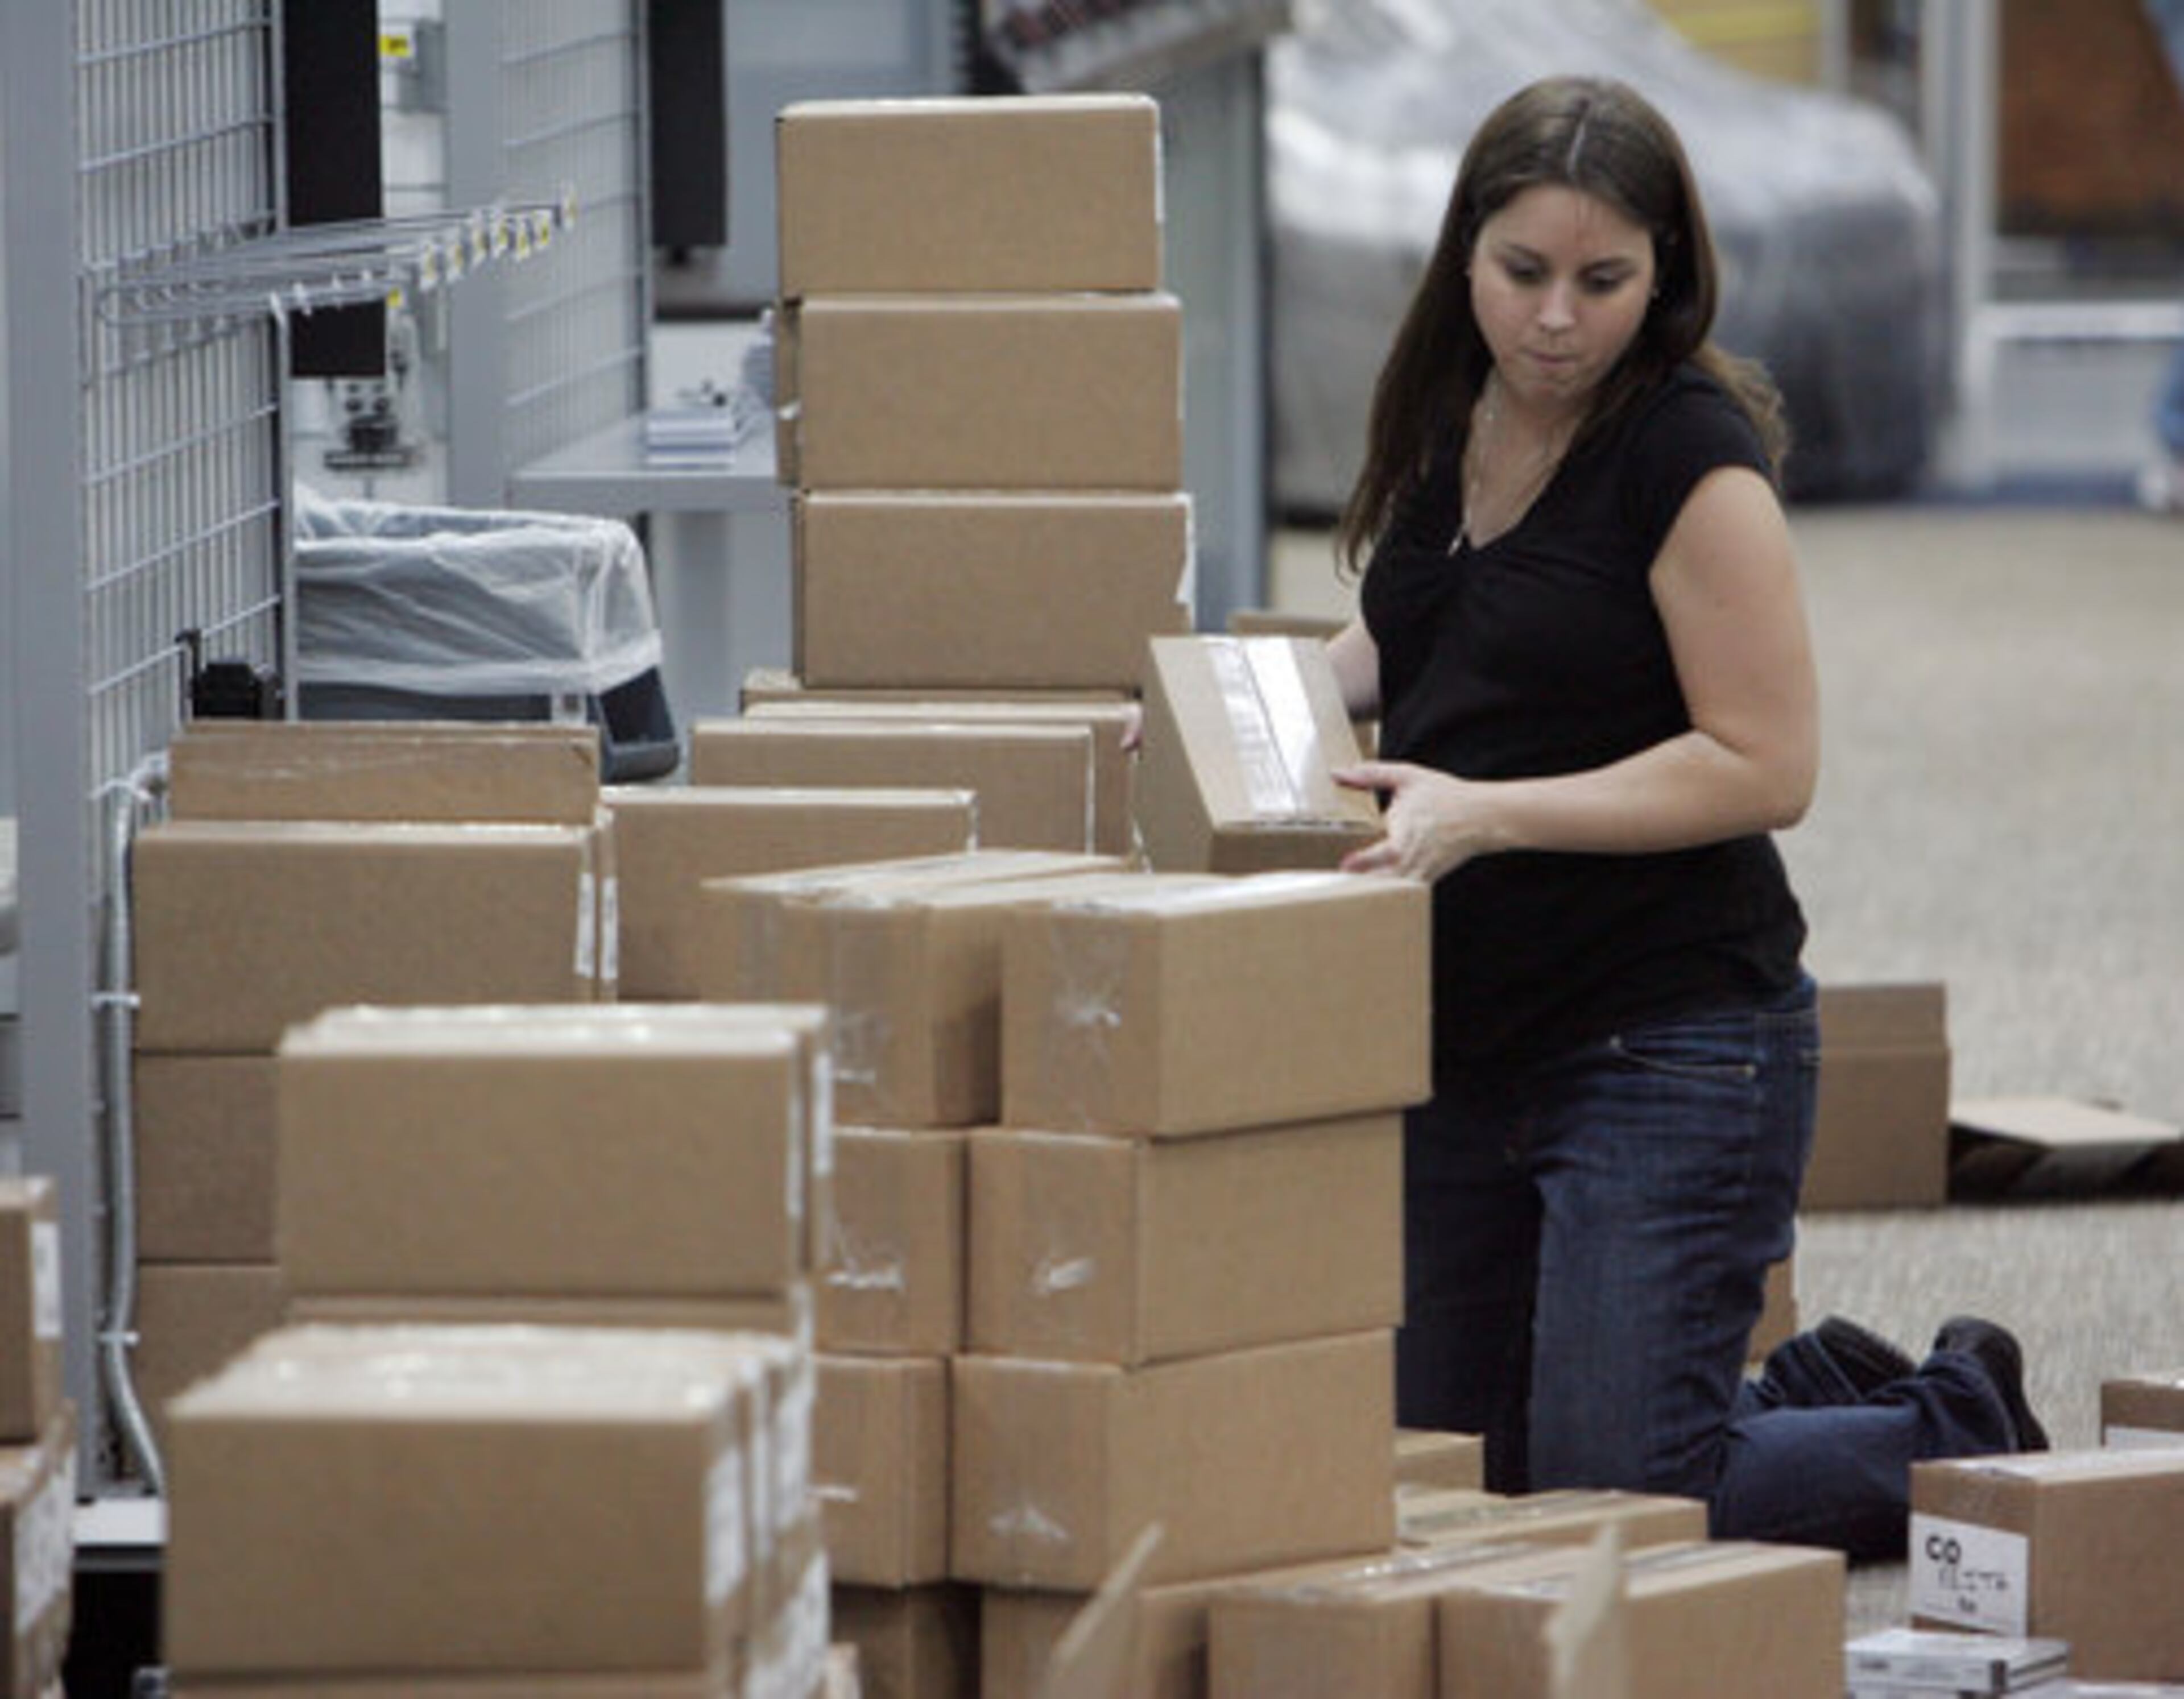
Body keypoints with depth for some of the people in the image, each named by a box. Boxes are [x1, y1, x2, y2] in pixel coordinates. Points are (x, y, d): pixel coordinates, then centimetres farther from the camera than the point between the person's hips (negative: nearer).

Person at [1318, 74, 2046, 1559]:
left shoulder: (1690, 457, -15)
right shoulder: (1441, 418, 7)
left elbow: (1764, 764, -18)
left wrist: (1486, 813, -23)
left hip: (1673, 1042, -8)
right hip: (1467, 1036, 8)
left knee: (1619, 1493, -11)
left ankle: (1965, 1438, 15)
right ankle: (1822, 1391, 30)